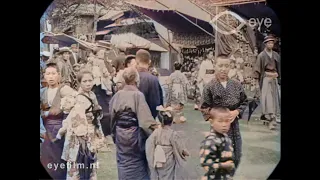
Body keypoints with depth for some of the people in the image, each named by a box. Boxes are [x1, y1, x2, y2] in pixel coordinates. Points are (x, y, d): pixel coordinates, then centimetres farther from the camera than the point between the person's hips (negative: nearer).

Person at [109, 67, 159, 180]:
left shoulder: (117, 96, -1)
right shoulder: (138, 95, -16)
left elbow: (113, 117, 7)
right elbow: (145, 119, -22)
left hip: (120, 134, 4)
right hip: (134, 134, -4)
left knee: (124, 161, 16)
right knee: (137, 161, 13)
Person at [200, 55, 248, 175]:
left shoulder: (236, 85, 0)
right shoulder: (209, 87, -10)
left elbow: (244, 102, 8)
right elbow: (205, 109, -9)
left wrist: (236, 112, -10)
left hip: (234, 126, 4)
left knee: (236, 157, 16)